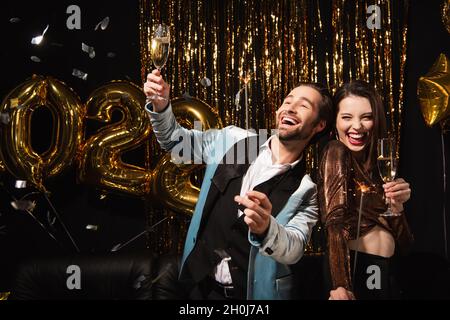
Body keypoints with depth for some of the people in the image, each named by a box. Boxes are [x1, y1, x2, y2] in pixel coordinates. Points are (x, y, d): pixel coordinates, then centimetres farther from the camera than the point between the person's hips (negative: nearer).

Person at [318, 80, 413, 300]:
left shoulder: (371, 162, 13)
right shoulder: (336, 152, -6)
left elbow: (401, 241, 13)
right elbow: (336, 222, -19)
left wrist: (397, 203, -5)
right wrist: (341, 287, -28)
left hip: (383, 272, 8)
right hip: (356, 270, -8)